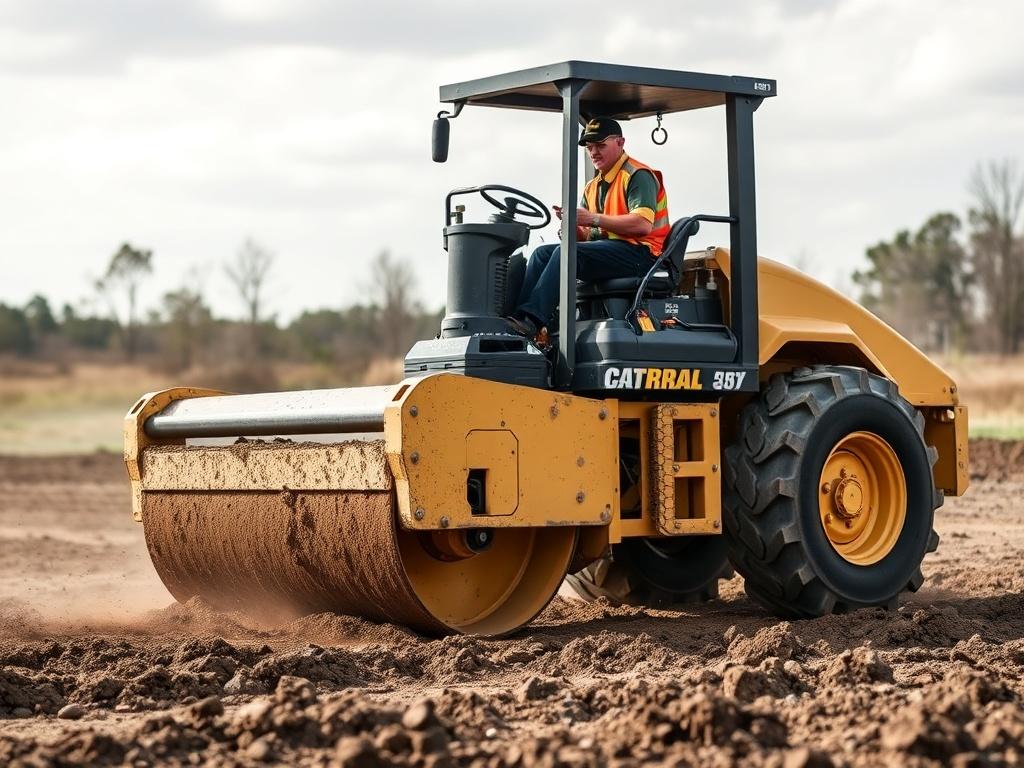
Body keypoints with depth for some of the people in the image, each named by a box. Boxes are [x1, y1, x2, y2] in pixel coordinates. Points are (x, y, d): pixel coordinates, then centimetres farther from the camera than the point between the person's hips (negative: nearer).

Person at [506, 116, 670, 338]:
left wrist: (594, 219, -19)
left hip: (639, 253, -9)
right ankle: (520, 318, -25)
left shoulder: (638, 176, -3)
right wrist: (573, 224, -7)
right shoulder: (592, 187, 24)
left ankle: (532, 320, -38)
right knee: (542, 253, -8)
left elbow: (643, 224, -20)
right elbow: (586, 236, 17)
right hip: (606, 251, 9)